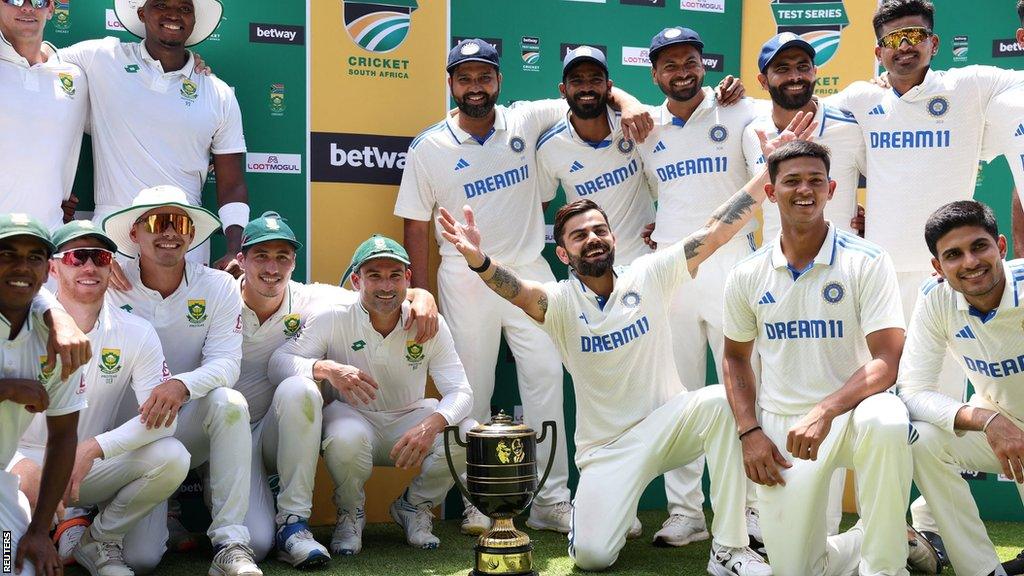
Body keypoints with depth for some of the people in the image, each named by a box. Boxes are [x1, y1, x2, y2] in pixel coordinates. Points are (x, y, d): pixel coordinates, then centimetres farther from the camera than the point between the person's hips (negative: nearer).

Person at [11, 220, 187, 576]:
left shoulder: (137, 333, -3)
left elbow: (162, 418, -12)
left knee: (171, 458, -24)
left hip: (93, 467, 2)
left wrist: (93, 448, -27)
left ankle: (100, 540, 0)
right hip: (27, 460, -2)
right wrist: (23, 467, -31)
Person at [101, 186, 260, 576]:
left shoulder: (219, 287, -3)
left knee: (229, 402, -34)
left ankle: (230, 543, -27)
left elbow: (226, 362, -14)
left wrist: (181, 384, -35)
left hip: (191, 424, 2)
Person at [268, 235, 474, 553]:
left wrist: (432, 424, -38)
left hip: (409, 420, 3)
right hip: (352, 417, -2)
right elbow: (278, 362, -19)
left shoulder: (431, 324, -10)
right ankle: (350, 514, -2)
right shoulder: (333, 319, -14)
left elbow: (461, 391, -14)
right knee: (346, 438, -39)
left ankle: (414, 506, 6)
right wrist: (325, 368, -40)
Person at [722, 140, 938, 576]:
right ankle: (885, 540, 28)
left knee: (885, 422, -40)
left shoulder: (867, 262, -8)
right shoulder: (747, 276, 2)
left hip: (850, 412, -3)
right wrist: (750, 433, 1)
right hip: (780, 426, 3)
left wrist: (825, 412, -30)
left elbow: (887, 361, -15)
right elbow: (735, 357, 15)